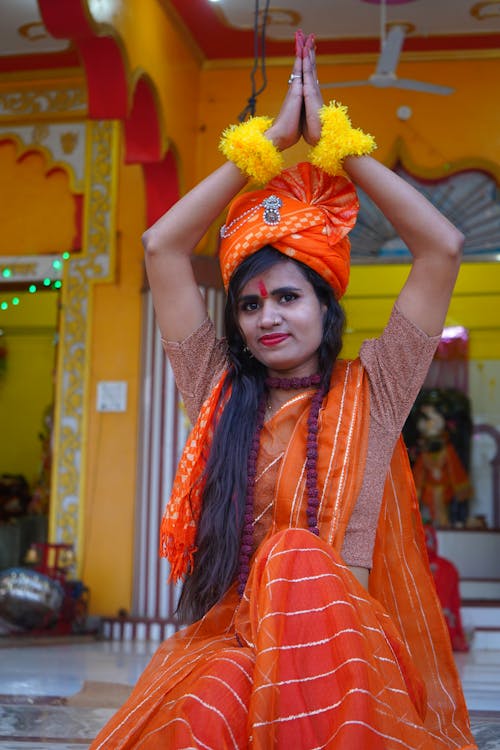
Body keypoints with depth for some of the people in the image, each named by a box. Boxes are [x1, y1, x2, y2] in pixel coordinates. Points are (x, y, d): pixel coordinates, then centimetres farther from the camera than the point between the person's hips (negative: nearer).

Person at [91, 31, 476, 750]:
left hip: (344, 641, 1)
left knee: (297, 563, -33)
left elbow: (443, 246, -1)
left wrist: (335, 143, 4)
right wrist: (269, 142, 8)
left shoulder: (368, 393, 7)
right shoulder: (222, 392, 12)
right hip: (228, 641, 0)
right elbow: (162, 246, 8)